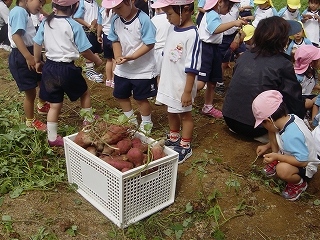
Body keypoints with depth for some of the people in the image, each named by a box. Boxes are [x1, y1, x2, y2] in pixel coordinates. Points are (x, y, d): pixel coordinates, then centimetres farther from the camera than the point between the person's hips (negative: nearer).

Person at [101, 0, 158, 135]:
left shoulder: (143, 20, -21)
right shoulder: (115, 20, -3)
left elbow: (149, 44, -21)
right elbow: (115, 40, 6)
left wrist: (132, 57, -29)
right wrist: (118, 56, -12)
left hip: (143, 69, -6)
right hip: (122, 69, 7)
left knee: (140, 99, 5)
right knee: (120, 96, 18)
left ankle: (146, 124, 31)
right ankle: (131, 120, 40)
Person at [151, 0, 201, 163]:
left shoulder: (191, 35, -23)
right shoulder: (173, 28, 2)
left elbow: (191, 68, -22)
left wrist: (187, 91, -20)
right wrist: (161, 76, 19)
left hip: (182, 85, -8)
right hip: (169, 82, 8)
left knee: (184, 114, 9)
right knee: (171, 112, 22)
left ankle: (185, 147, 26)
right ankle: (174, 139, 43)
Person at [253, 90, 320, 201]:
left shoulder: (292, 136, -40)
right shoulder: (289, 118, -13)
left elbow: (302, 161, -36)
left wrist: (277, 156, -33)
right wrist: (266, 147, 8)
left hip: (305, 166, -9)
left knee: (282, 169, -40)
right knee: (272, 132, 1)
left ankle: (299, 183, -5)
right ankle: (276, 163, 11)